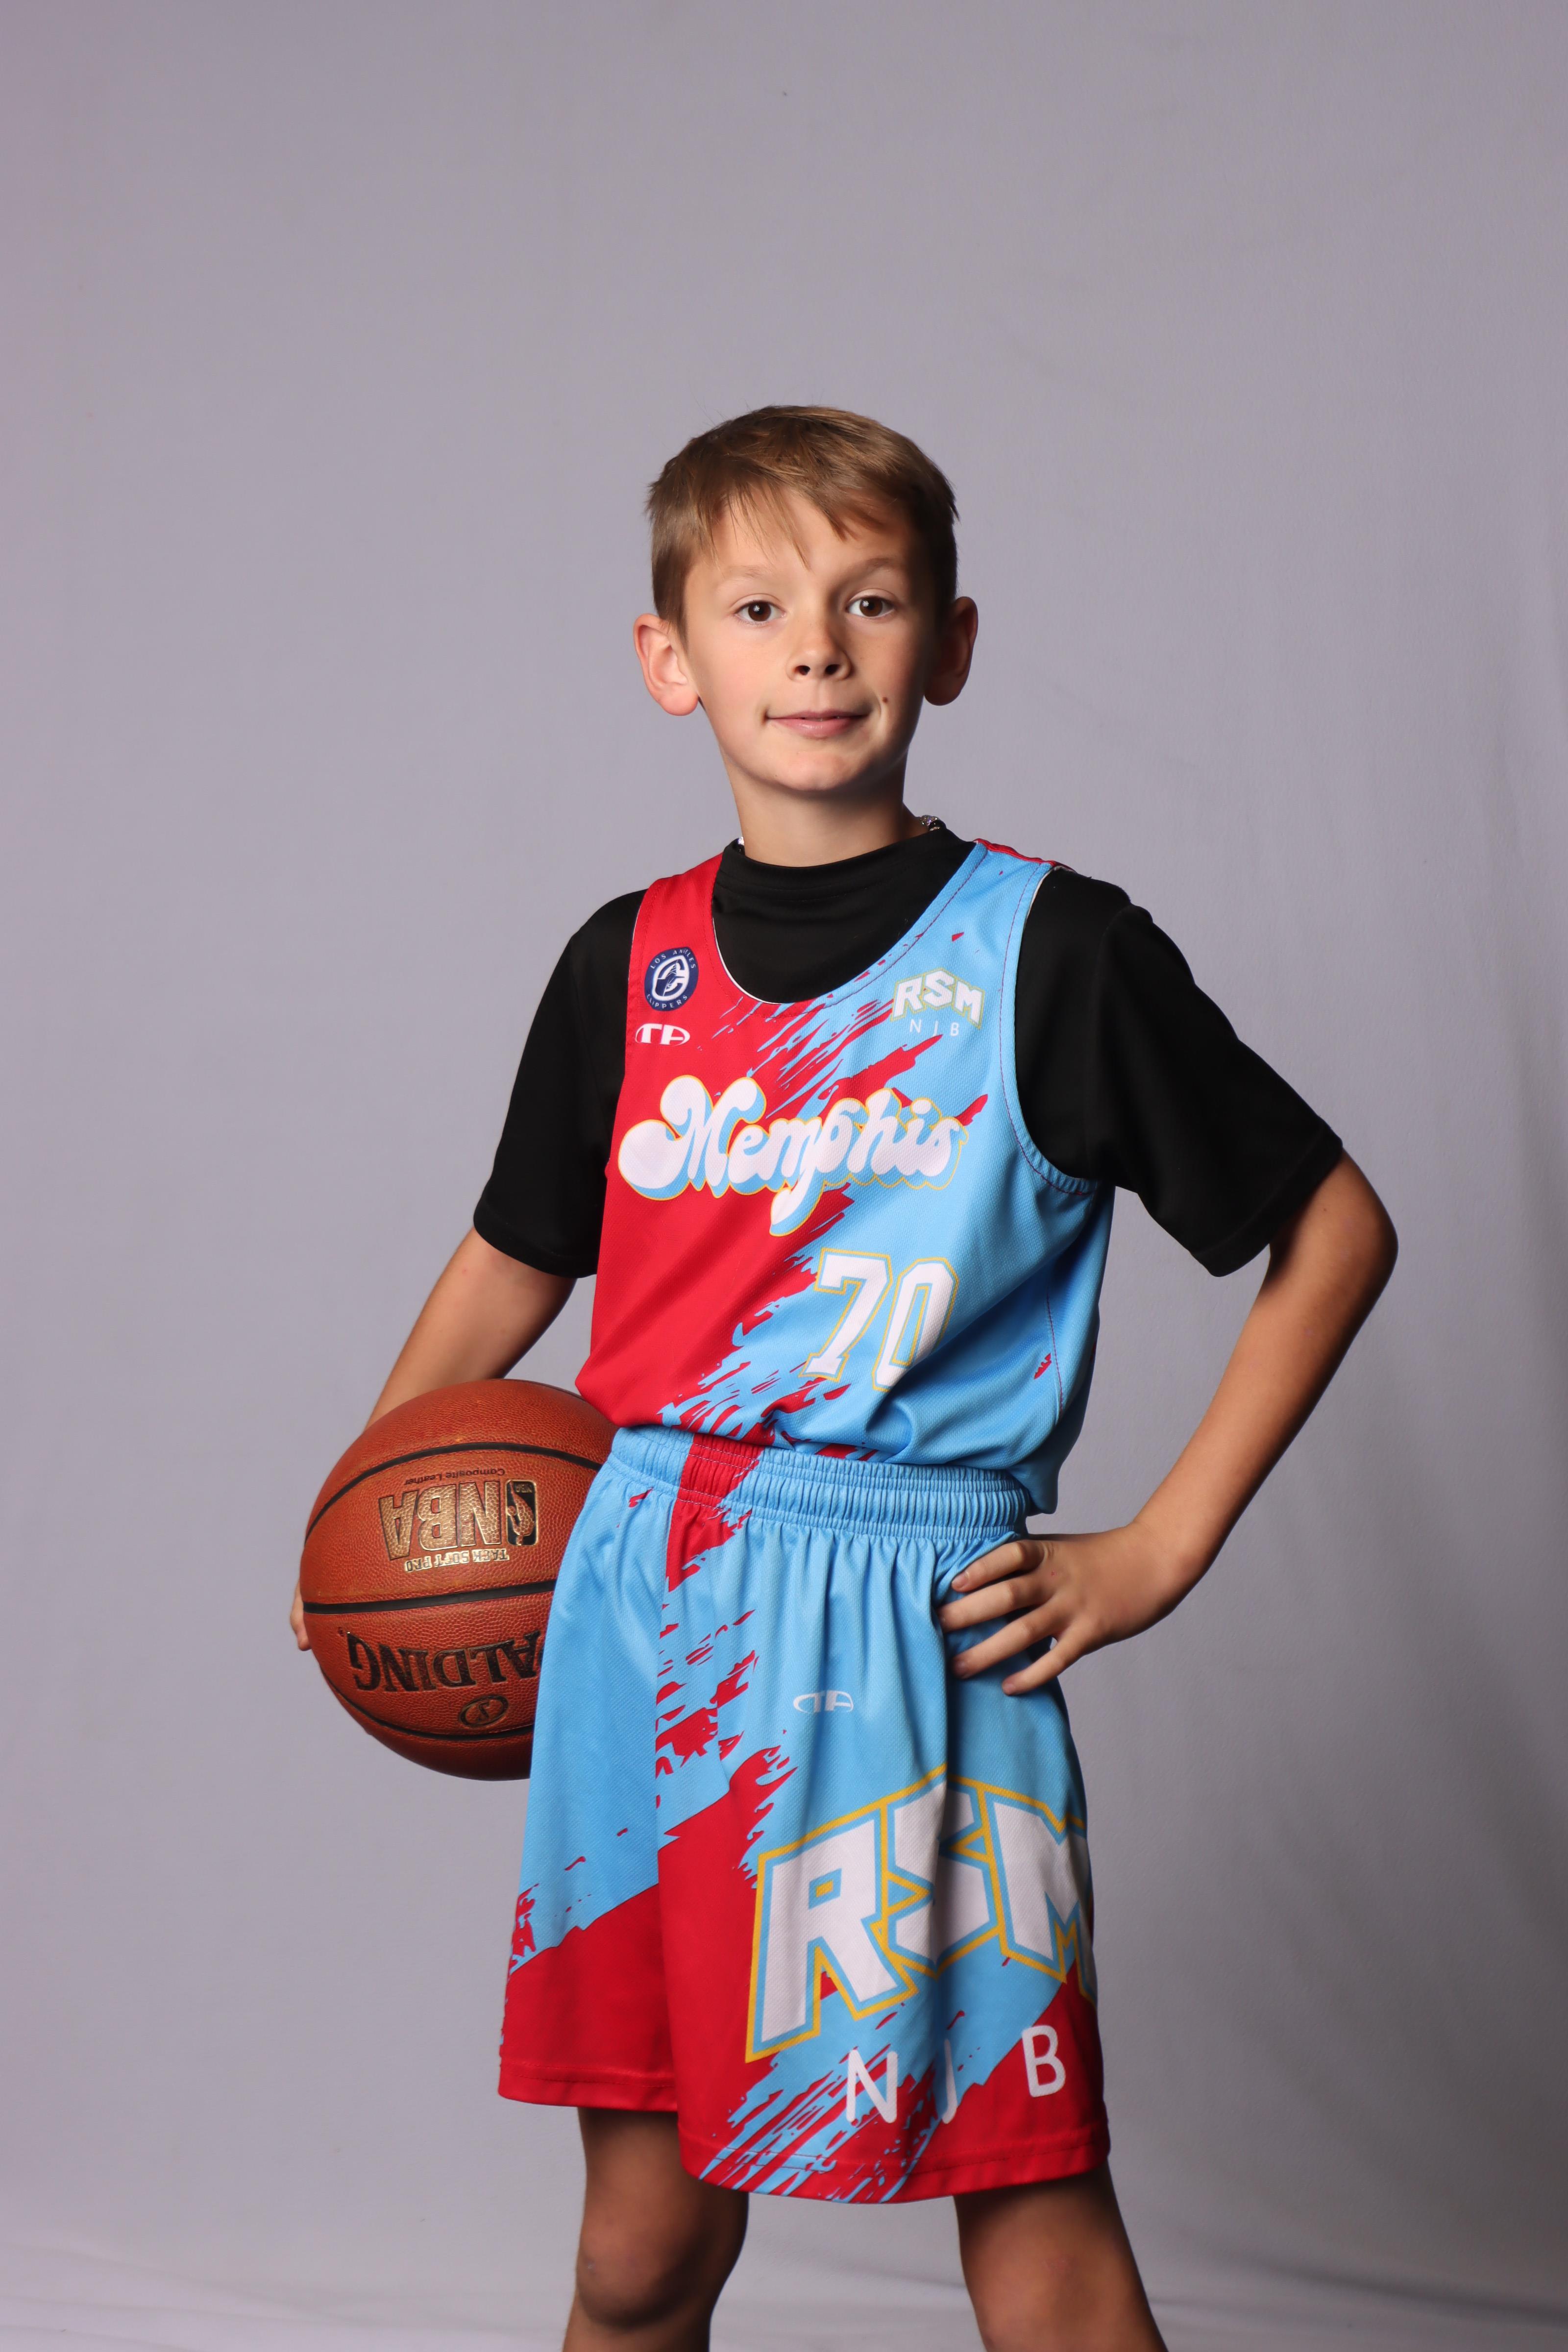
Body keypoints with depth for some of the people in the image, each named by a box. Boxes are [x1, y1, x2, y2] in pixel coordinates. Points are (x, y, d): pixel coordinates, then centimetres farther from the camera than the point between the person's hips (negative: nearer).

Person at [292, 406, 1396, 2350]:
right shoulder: (629, 968, 8)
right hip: (648, 1610, 4)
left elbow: (1335, 1228, 3)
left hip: (928, 1624, -3)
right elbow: (513, 1263, 22)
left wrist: (1162, 1550, -1)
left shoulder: (1052, 952, -3)